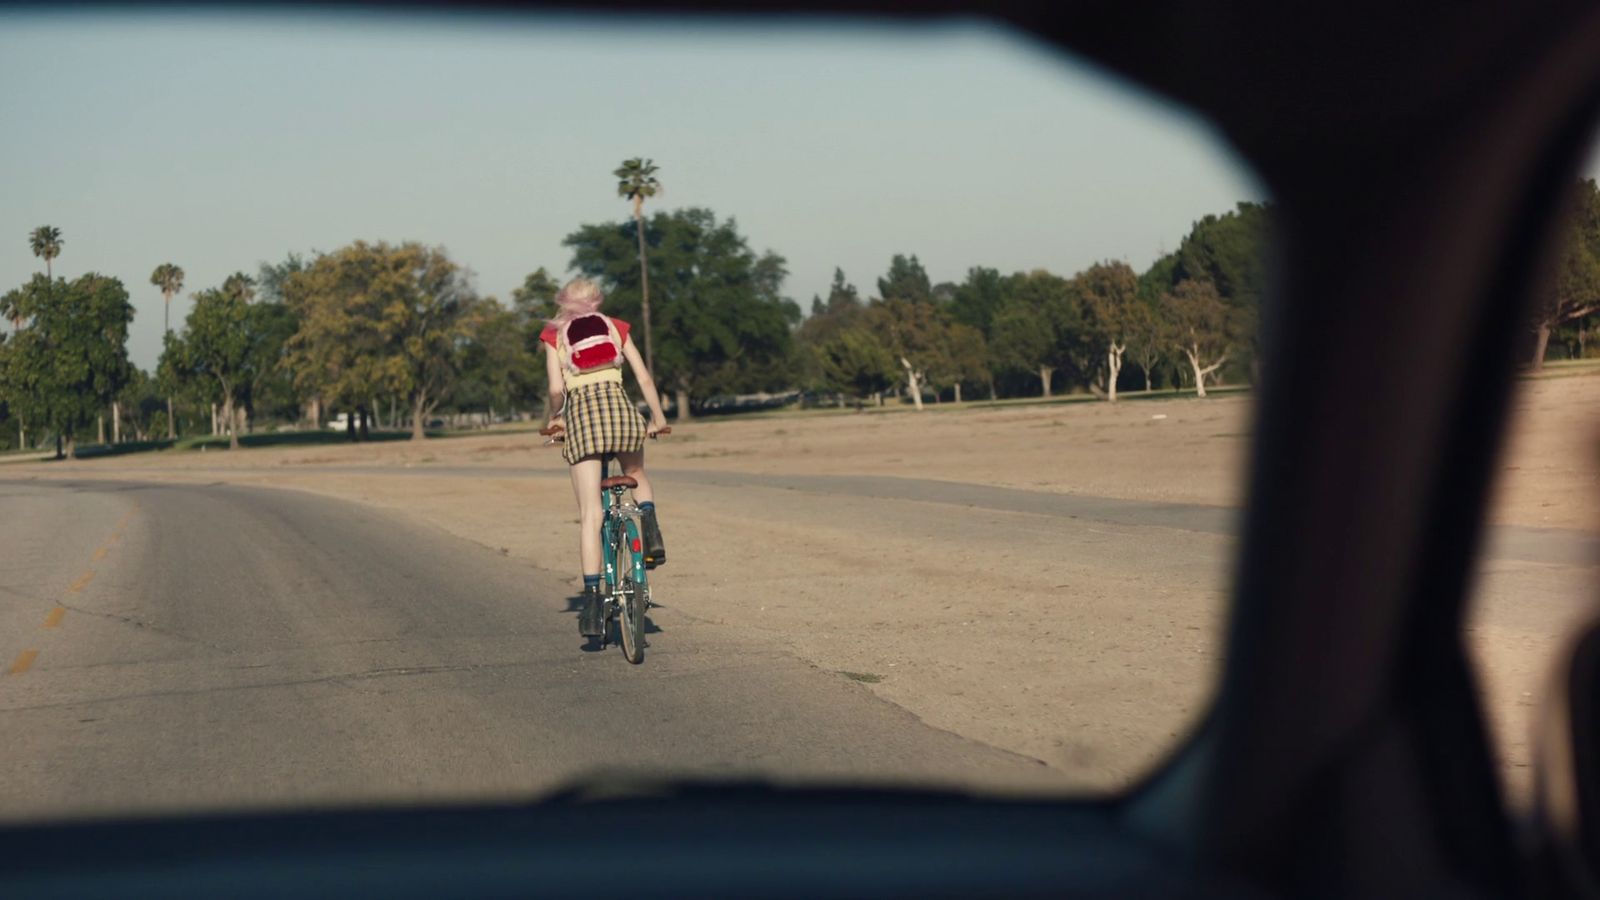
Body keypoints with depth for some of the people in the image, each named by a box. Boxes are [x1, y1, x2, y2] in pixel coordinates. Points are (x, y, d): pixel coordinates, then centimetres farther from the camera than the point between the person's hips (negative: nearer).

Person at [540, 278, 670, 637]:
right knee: (637, 475, 32)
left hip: (581, 409, -1)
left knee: (590, 514, -2)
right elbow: (645, 378, 14)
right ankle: (650, 531, 5)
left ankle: (592, 598, -9)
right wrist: (658, 419, 26)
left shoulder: (555, 334, 13)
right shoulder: (614, 327, 19)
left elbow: (556, 388, 1)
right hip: (619, 404, 1)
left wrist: (553, 418, 20)